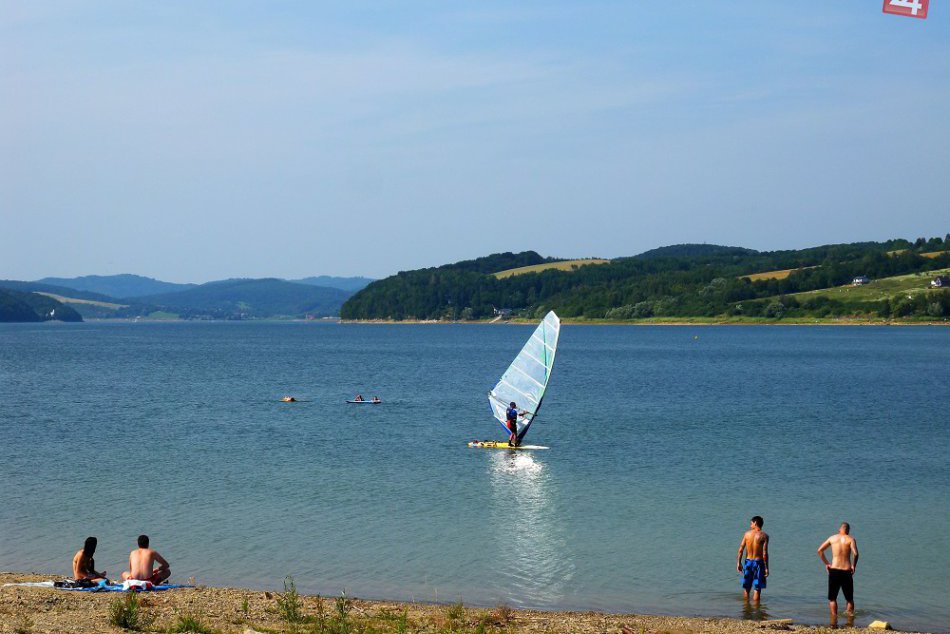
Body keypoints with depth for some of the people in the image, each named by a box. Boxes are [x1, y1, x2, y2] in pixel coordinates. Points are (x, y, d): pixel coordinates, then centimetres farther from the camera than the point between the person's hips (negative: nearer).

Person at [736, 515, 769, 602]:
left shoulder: (747, 533, 1)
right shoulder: (764, 536, -9)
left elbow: (740, 550, 0)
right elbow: (765, 554, -15)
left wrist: (739, 562, 9)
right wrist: (766, 568, -11)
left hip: (748, 562, 4)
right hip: (758, 563, -4)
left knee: (746, 587, 17)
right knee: (757, 588, 1)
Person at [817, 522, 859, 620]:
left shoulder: (832, 538, 7)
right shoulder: (850, 539, -1)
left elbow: (820, 550, 6)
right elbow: (855, 553, -17)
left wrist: (826, 563, 12)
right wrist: (853, 566, -3)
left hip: (834, 571, 1)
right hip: (846, 572, -1)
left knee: (832, 598, 11)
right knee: (849, 599, 14)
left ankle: (834, 622, 2)